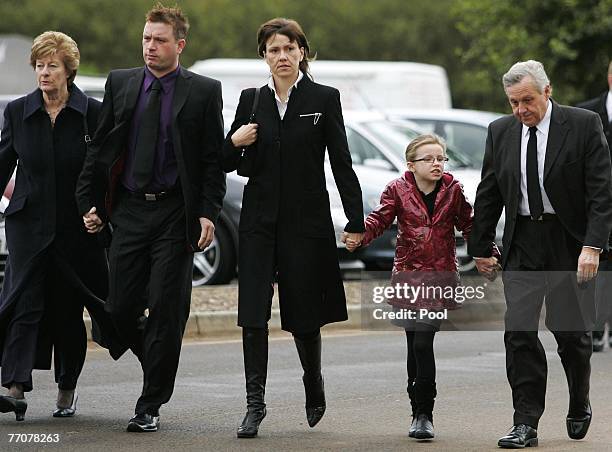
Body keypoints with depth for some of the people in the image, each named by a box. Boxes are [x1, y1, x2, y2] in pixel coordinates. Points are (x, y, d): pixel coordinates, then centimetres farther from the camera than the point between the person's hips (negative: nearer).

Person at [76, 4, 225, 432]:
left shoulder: (204, 91, 1)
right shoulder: (120, 83, 9)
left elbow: (213, 159, -1)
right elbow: (99, 149, 12)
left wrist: (208, 213, -9)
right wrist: (89, 202, 4)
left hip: (176, 213, -3)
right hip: (129, 209, 3)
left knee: (165, 311, -4)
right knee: (122, 309, 1)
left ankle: (150, 407, 3)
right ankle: (161, 364, 29)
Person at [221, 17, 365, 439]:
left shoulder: (325, 99, 0)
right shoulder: (252, 100, 8)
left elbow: (342, 164, -2)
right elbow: (226, 164, 13)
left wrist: (356, 222, -7)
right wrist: (234, 143, -9)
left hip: (307, 222, -2)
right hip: (259, 221, 2)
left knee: (304, 316, 5)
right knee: (253, 316, -6)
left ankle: (314, 386, 30)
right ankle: (255, 403, -4)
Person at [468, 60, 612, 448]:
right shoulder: (501, 132, 5)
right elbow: (488, 195, 12)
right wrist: (481, 248, 10)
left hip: (570, 243, -3)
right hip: (522, 244, 3)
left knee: (572, 332, 5)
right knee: (519, 332, -6)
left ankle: (580, 407, 30)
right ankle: (526, 424, -3)